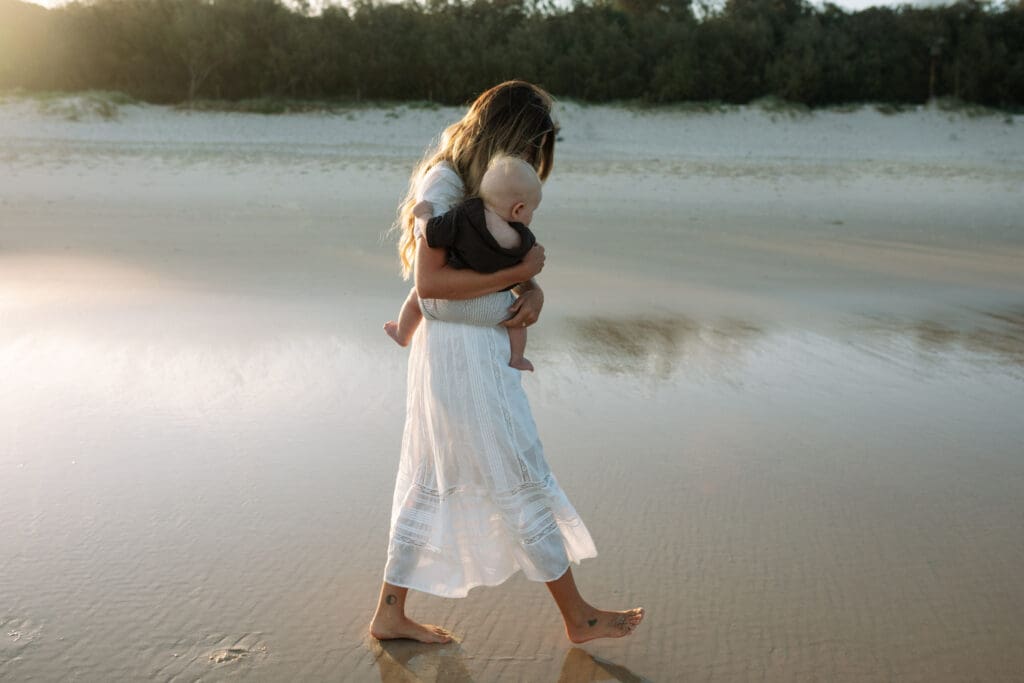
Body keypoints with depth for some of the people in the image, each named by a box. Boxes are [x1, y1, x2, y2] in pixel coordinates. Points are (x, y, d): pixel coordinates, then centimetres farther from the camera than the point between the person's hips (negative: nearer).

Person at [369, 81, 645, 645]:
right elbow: (429, 282, -24)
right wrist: (520, 273, -20)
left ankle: (389, 613, 26)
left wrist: (532, 292, -7)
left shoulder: (483, 183, 12)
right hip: (462, 351, -9)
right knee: (522, 484, 2)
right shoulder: (443, 181, -16)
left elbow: (515, 261, 15)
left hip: (479, 350, 9)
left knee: (431, 484, 15)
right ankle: (578, 617, 18)